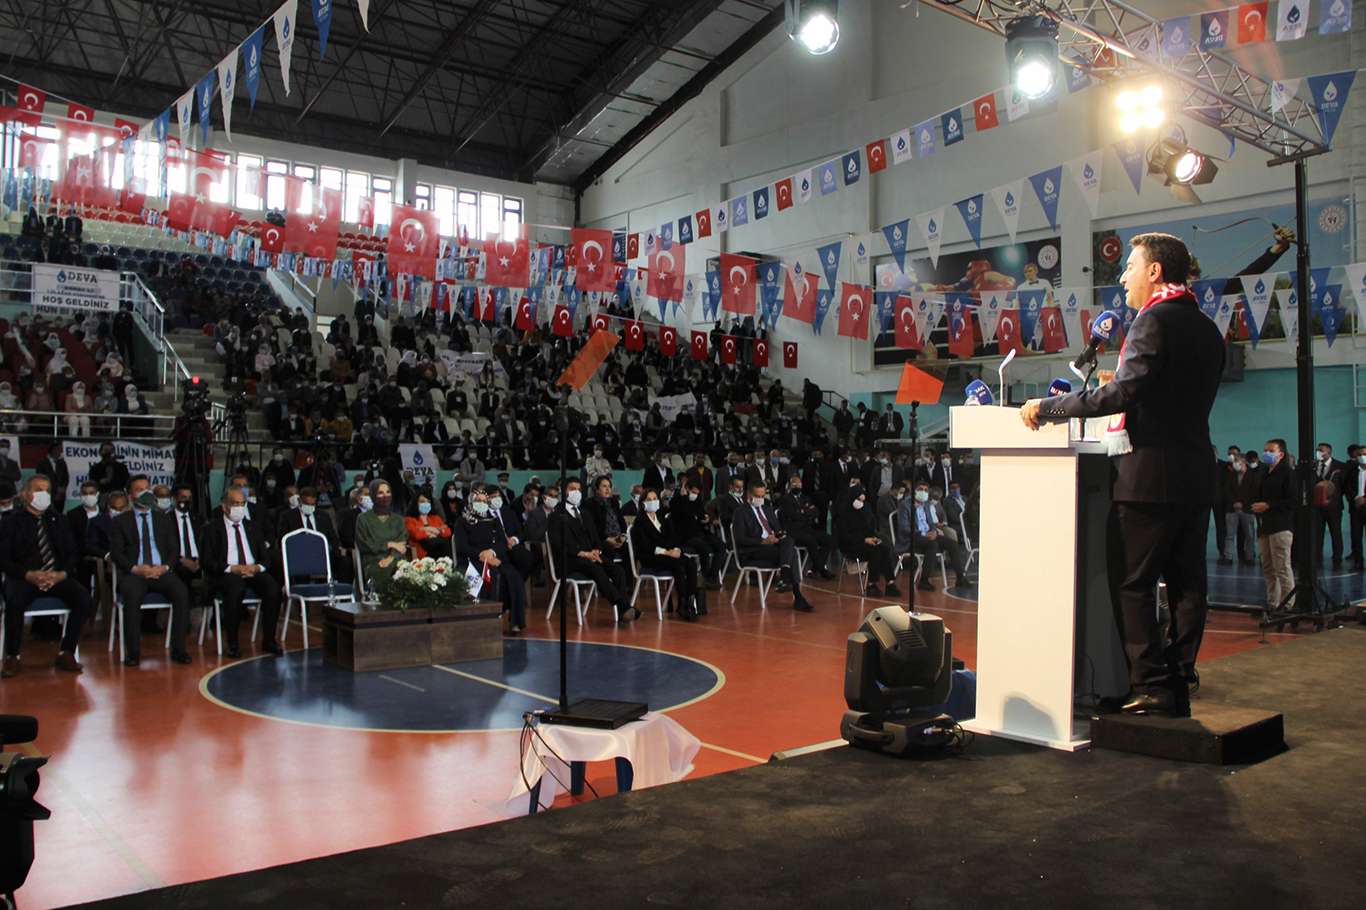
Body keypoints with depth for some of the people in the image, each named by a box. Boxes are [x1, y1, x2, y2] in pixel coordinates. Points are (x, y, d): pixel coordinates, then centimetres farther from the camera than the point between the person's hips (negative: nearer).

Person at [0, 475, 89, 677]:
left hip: (57, 577, 3)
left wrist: (61, 574, -9)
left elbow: (73, 554, 12)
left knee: (83, 597, -26)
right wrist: (29, 575, -17)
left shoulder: (58, 521, 17)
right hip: (23, 578, -3)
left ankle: (66, 653, -15)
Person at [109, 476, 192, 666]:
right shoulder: (121, 521, 13)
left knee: (182, 592, -29)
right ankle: (133, 652, -25)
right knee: (133, 595, -35)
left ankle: (178, 649, -23)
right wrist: (135, 568, -14)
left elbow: (174, 549, 12)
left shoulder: (164, 518, 19)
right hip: (134, 573, -1)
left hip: (161, 572, 2)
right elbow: (116, 553, 3)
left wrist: (165, 567, -9)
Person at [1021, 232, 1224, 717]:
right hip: (1196, 471, 9)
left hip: (1151, 471, -9)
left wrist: (1048, 407, -16)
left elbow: (1127, 391, -20)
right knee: (1186, 582, 10)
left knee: (1133, 583, -3)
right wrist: (1119, 391, 25)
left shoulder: (1155, 320, -10)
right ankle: (1178, 684, 17)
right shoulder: (1206, 328, 17)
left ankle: (1152, 688, -3)